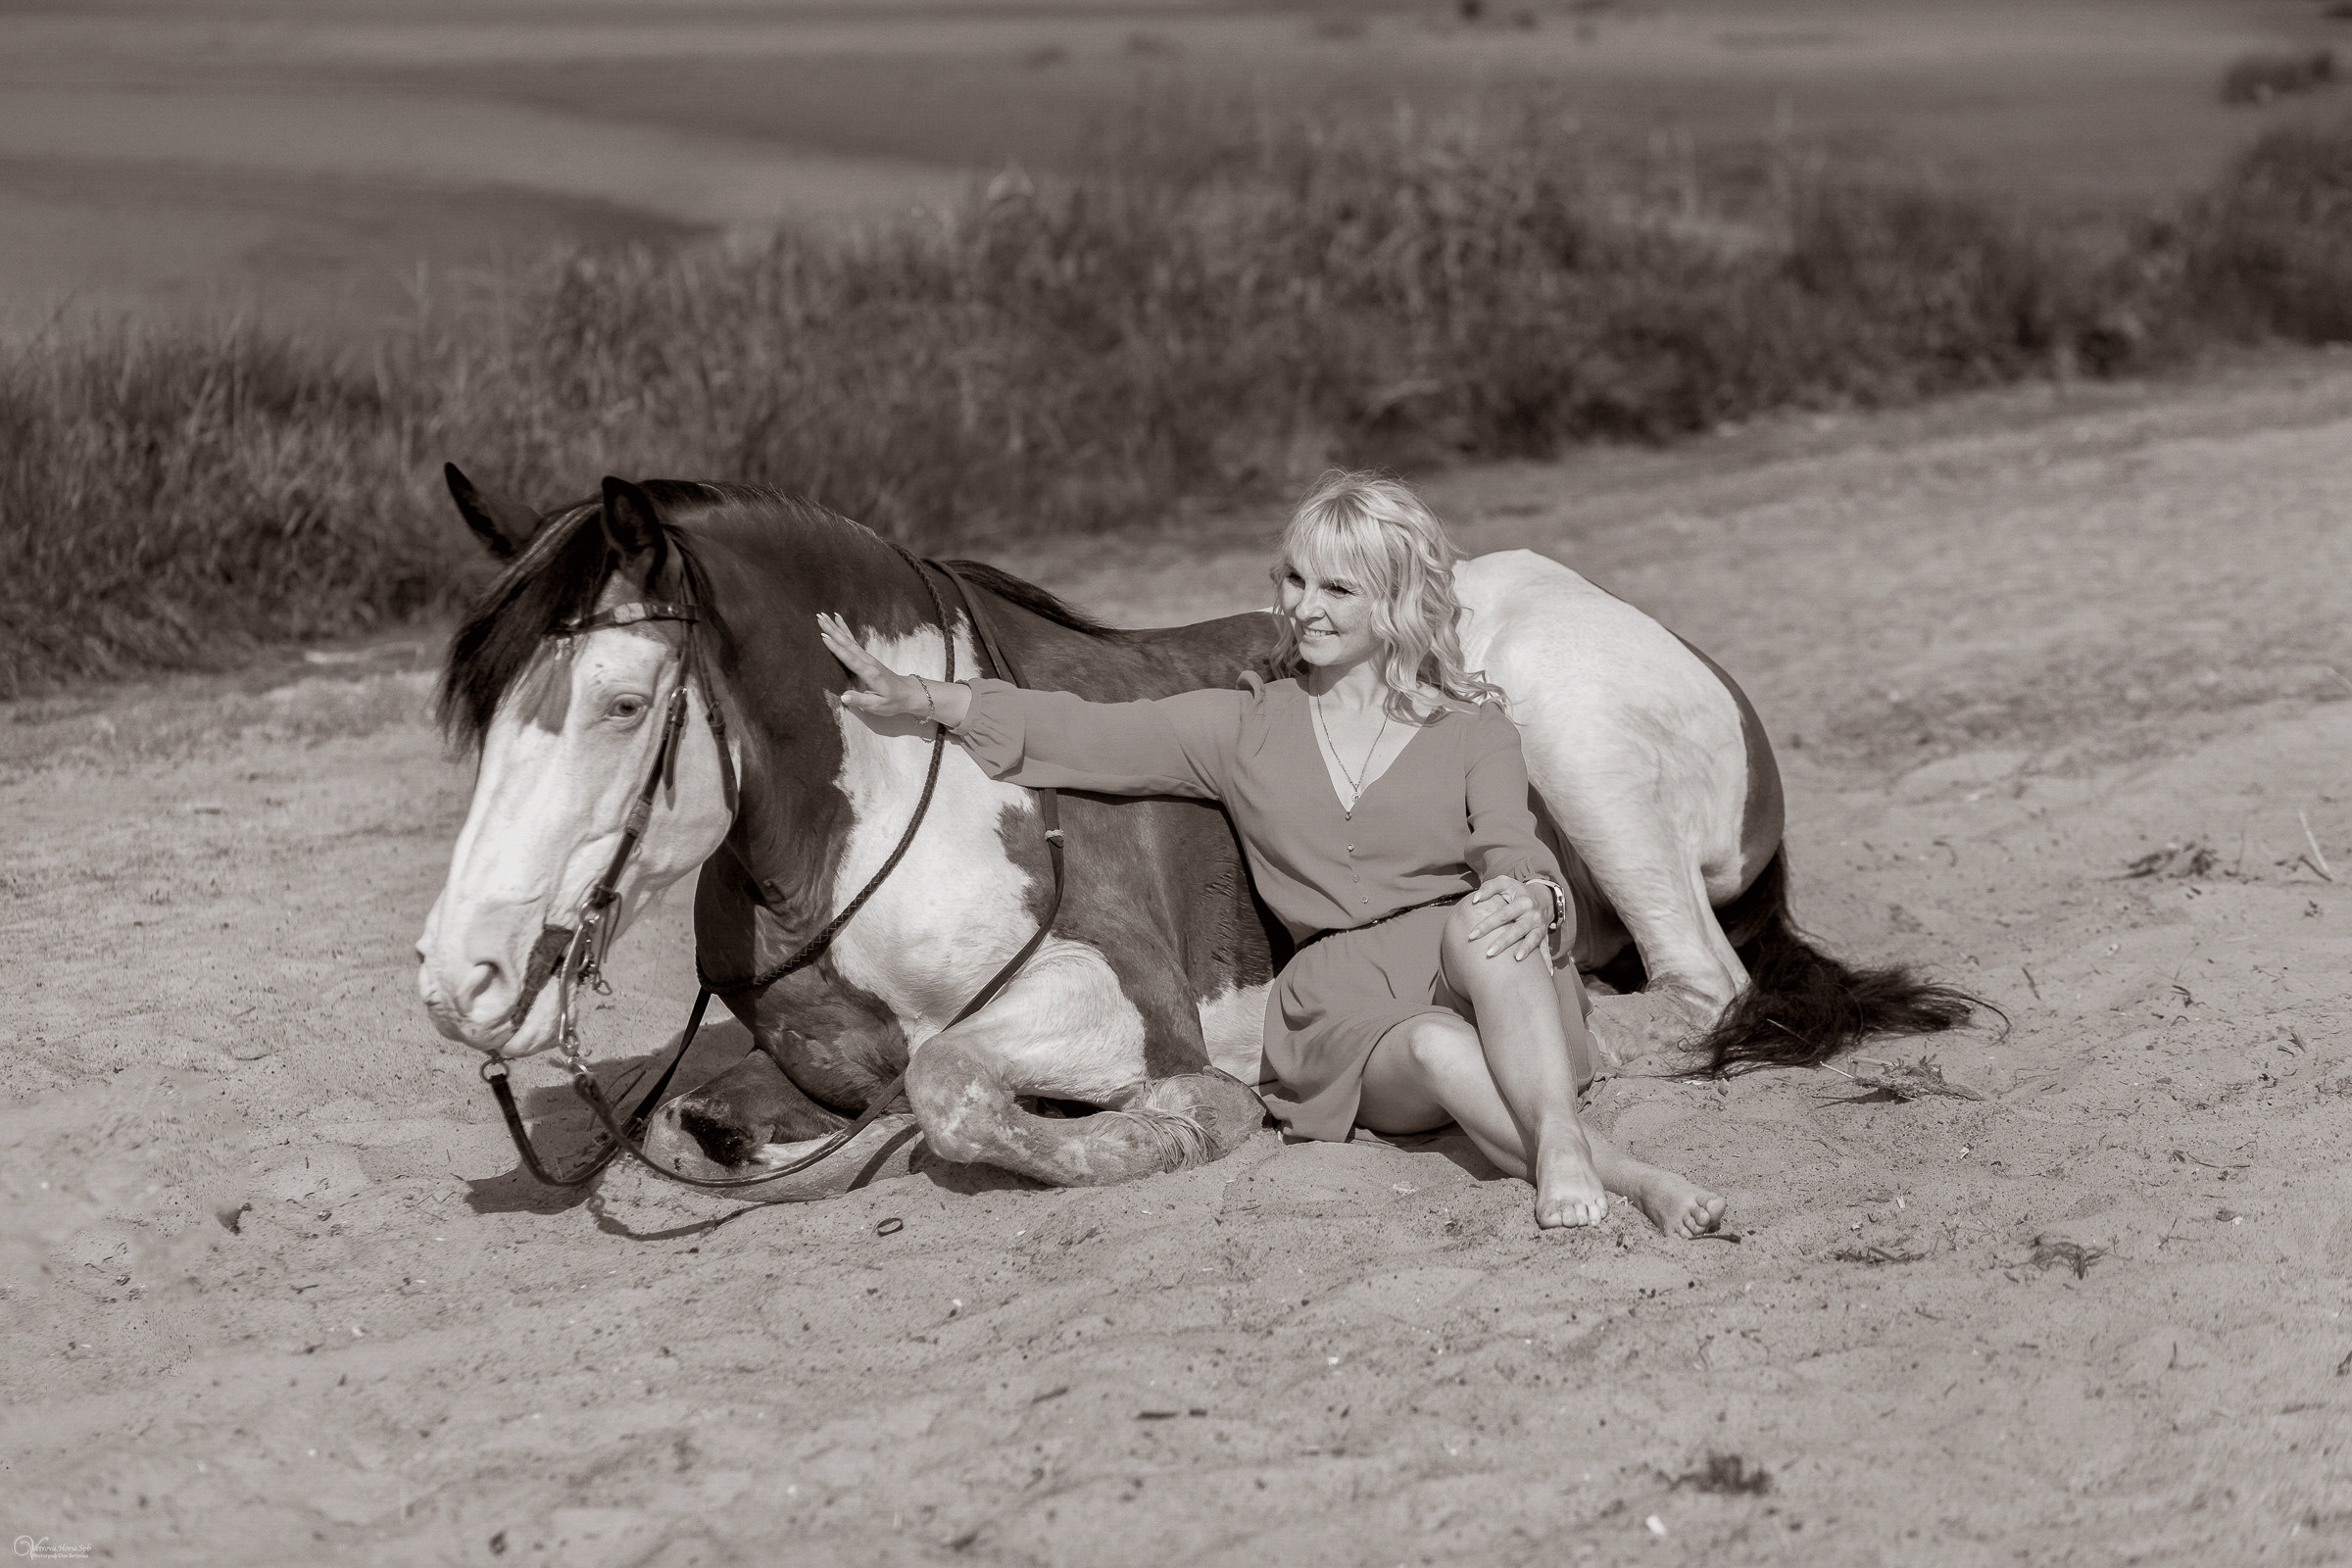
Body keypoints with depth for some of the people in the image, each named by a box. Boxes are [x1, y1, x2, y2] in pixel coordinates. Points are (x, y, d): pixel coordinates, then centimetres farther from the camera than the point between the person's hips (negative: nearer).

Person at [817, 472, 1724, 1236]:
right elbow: (1077, 737, 10)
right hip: (1345, 1016, 1)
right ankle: (1628, 1178, -42)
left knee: (1484, 921, -37)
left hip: (1488, 985, 0)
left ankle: (1560, 1149, -50)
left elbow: (1516, 858, -1)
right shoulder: (1245, 730, 17)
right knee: (1439, 1052, -36)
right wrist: (918, 699, -2)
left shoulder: (1474, 733, 13)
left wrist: (1532, 899, -28)